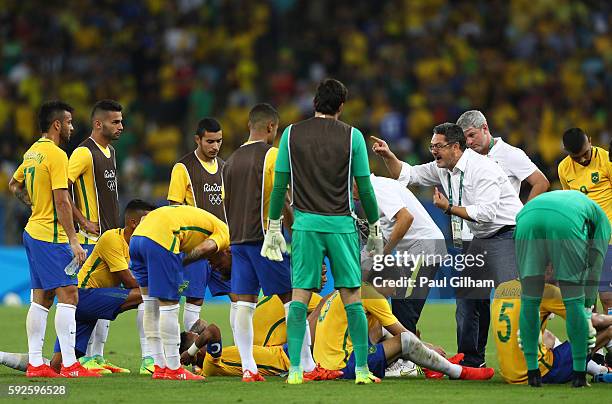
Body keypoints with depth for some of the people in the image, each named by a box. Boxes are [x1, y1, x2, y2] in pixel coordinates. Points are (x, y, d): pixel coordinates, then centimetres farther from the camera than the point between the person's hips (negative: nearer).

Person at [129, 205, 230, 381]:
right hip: (162, 239, -8)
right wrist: (180, 263, -1)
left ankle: (160, 367, 21)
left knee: (151, 306, 15)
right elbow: (207, 247, -13)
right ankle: (173, 369, 4)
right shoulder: (224, 233, 11)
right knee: (169, 306, 0)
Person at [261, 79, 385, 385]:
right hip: (342, 225, -1)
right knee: (352, 297, 5)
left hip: (305, 224, 1)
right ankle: (362, 369, 5)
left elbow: (279, 185, 3)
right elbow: (365, 188, 1)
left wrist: (273, 228, 11)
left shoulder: (292, 134, 2)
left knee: (300, 297, 1)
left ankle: (295, 370, -7)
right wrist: (375, 229, 12)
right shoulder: (352, 136, -1)